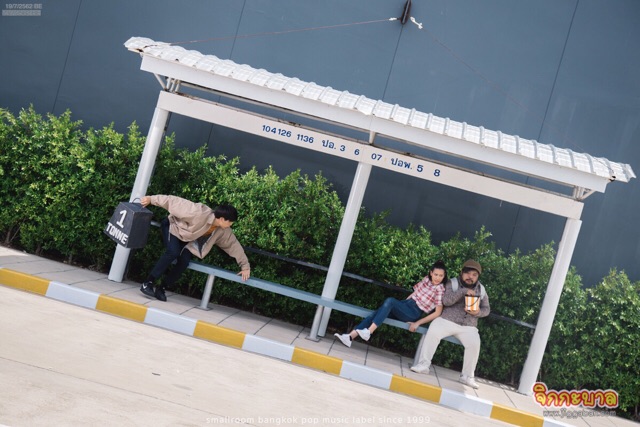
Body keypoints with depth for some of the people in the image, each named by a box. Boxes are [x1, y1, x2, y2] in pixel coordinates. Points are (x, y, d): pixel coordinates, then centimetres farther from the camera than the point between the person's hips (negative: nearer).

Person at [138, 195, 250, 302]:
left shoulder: (223, 231, -19)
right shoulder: (200, 213, -40)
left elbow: (233, 245, -8)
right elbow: (175, 202, -35)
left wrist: (245, 266, -5)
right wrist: (151, 199, -32)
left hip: (187, 239, 6)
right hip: (173, 226, -6)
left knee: (184, 261, -17)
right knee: (173, 252, -31)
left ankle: (161, 288, -4)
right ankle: (147, 283, -23)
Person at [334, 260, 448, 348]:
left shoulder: (440, 289, -8)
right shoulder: (426, 279, 11)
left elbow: (438, 312, -10)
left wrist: (417, 323, -11)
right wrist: (400, 305, 13)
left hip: (414, 313, -6)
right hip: (405, 305, 6)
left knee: (390, 301, -33)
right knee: (376, 313, -16)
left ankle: (368, 332, -36)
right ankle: (350, 337, -25)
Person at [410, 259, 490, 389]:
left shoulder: (481, 290, 11)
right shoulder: (452, 283, -1)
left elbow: (487, 309, 12)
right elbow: (446, 300, -16)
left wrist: (478, 312, -13)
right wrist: (463, 291, -27)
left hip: (468, 327, 2)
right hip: (447, 320, -2)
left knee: (474, 344, -26)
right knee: (433, 332, -30)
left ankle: (467, 376, -11)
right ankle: (424, 364, -21)